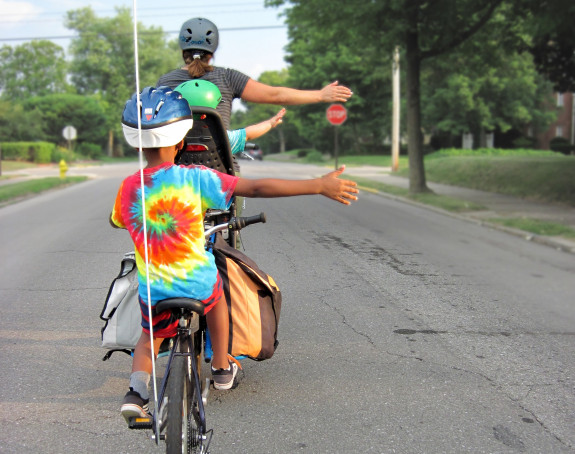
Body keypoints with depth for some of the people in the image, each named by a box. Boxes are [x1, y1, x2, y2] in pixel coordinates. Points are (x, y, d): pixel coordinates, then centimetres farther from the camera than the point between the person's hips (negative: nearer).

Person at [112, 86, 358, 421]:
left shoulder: (129, 188, -5)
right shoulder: (195, 178, -15)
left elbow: (115, 221, 17)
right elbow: (259, 188, -16)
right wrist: (319, 185, -12)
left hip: (153, 294, 2)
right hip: (199, 286, -2)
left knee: (149, 339, 30)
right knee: (215, 292, 33)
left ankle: (137, 390, 5)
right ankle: (222, 368, 43)